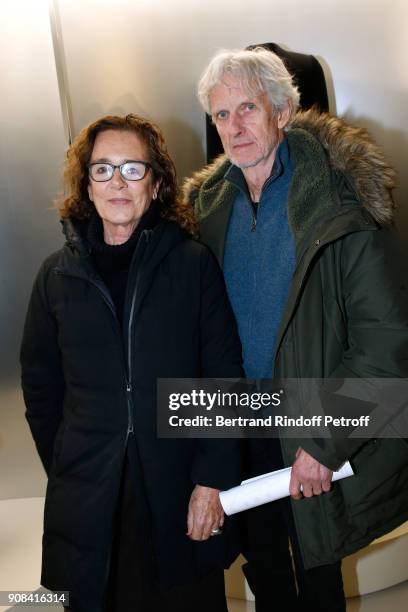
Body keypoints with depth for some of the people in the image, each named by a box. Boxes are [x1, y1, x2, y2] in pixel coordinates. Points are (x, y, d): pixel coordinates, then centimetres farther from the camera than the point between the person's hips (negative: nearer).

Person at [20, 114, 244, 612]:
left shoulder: (193, 263, -3)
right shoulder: (58, 275, 3)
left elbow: (225, 377, -5)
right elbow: (40, 389, 8)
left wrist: (213, 478, -9)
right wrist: (67, 473, 5)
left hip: (180, 492, -1)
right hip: (88, 505, 2)